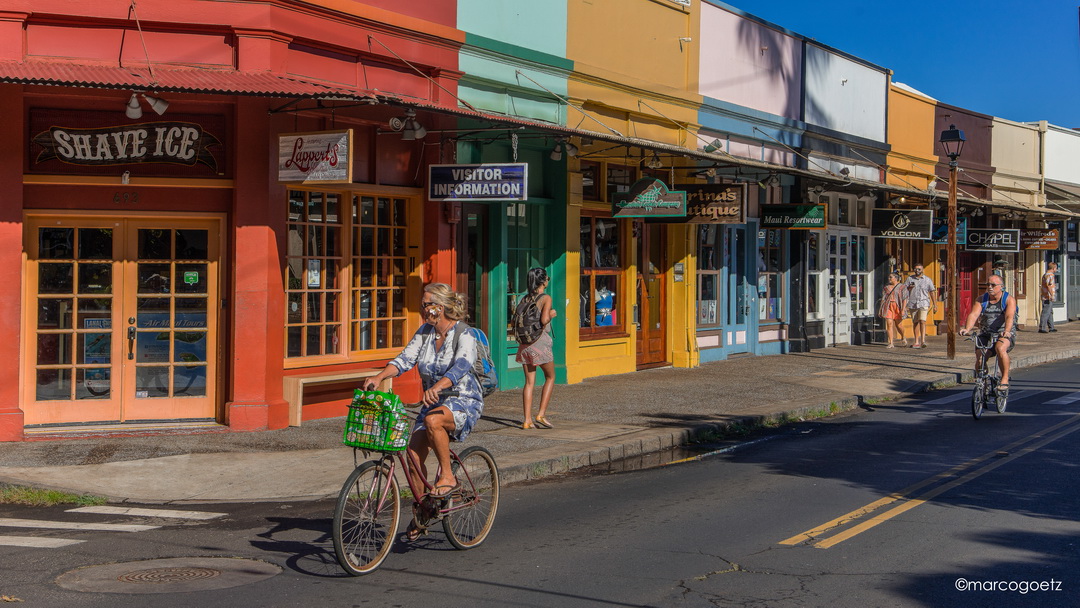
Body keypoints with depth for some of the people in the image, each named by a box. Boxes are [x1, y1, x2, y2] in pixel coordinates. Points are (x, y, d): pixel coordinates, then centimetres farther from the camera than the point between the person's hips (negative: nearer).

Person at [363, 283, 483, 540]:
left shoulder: (465, 336, -15)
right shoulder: (425, 332, 4)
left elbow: (460, 366, -32)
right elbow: (405, 359, -5)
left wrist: (437, 387, -51)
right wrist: (379, 377, -23)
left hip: (464, 401, -6)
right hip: (434, 402, 6)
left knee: (433, 420, -37)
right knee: (414, 453, -7)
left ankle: (447, 477, -19)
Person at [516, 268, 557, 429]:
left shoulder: (524, 299, 8)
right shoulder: (546, 298, -8)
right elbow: (544, 319, -22)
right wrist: (552, 314, -2)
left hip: (525, 343, 5)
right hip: (541, 342, -5)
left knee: (529, 382, 8)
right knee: (550, 377, 13)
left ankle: (527, 420, 3)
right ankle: (541, 414, 3)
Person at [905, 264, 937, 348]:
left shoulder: (927, 280, 5)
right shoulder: (910, 279, 8)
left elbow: (932, 292, 8)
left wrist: (935, 305, 5)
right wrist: (909, 288, -15)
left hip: (923, 303, -2)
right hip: (913, 304, 2)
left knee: (922, 321, -16)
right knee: (915, 322, 6)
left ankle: (923, 341, -22)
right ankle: (916, 342, 13)